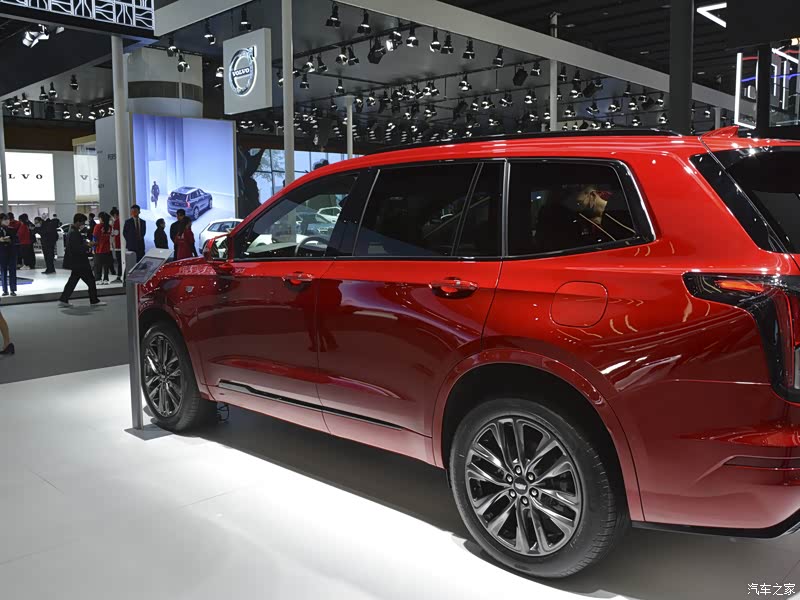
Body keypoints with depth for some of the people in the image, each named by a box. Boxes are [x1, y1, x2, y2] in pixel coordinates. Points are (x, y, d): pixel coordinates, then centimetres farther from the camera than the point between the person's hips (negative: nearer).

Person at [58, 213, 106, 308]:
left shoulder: (71, 232, 14)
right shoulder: (75, 233, -18)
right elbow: (76, 248, -25)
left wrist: (85, 244, 12)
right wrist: (87, 246, -14)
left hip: (76, 263, 10)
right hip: (79, 263, -10)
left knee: (72, 281, 14)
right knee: (90, 280, -1)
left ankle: (63, 300, 15)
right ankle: (94, 301, 6)